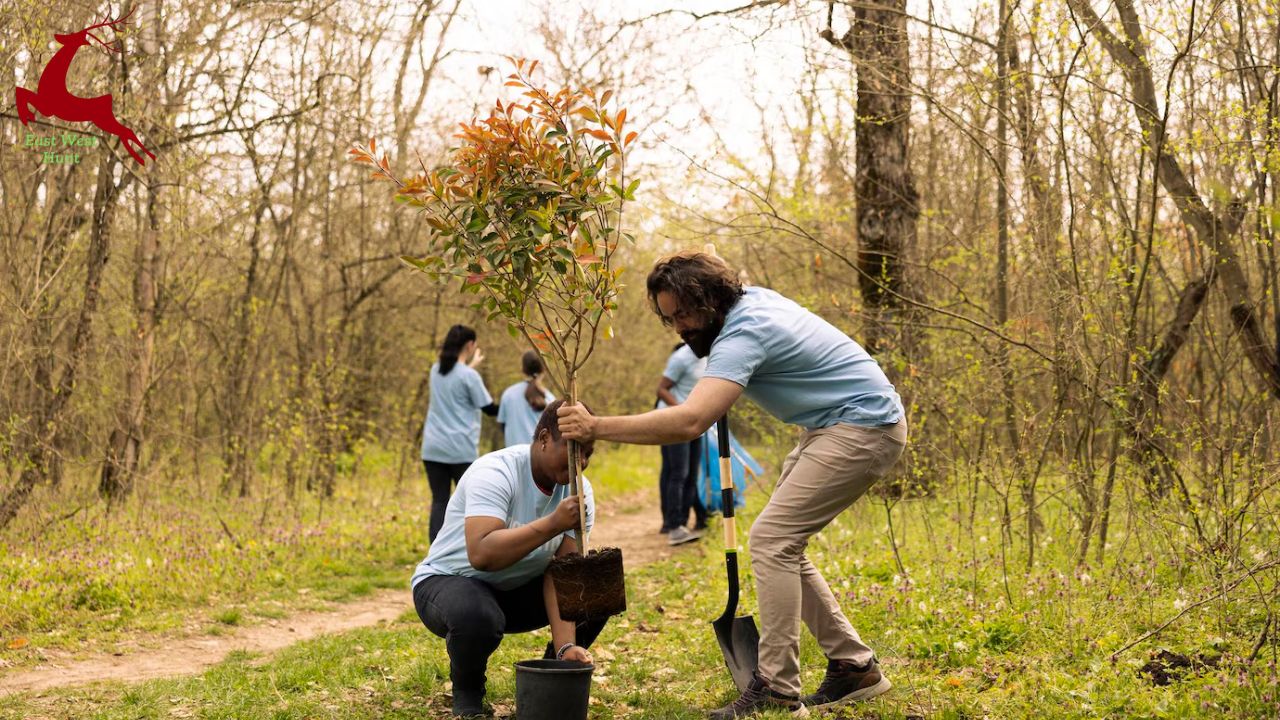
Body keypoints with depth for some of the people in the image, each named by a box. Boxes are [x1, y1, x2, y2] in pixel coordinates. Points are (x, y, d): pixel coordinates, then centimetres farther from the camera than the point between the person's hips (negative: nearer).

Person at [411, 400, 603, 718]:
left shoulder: (579, 491, -10)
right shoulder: (494, 473, -29)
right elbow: (481, 555, -44)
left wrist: (565, 645, -31)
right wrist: (553, 523, -49)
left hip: (515, 590, 6)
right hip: (448, 581, -6)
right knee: (478, 616, -39)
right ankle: (467, 692, -6)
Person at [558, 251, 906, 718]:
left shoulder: (743, 334, -25)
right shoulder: (749, 298, 5)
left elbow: (690, 421, -39)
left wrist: (597, 427, -37)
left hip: (864, 427, -11)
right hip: (834, 425, 11)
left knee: (772, 539, -17)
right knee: (781, 544, 9)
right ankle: (854, 665, 15)